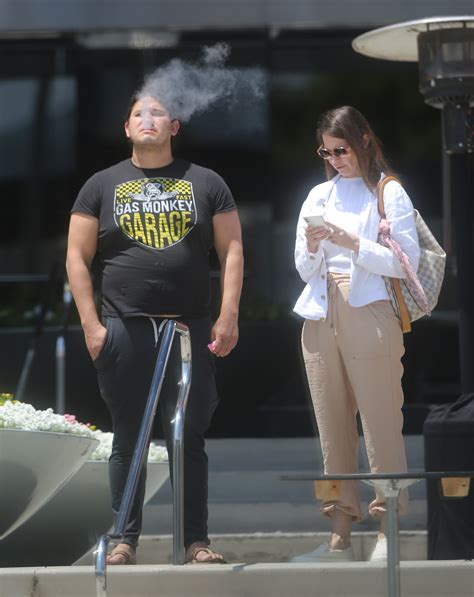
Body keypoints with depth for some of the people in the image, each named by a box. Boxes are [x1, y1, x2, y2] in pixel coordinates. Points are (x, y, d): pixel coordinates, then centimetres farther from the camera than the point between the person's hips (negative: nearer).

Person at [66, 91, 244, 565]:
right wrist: (91, 324, -2)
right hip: (124, 330, 0)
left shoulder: (206, 184, 10)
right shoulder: (102, 186, 10)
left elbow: (231, 250, 7)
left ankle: (196, 541, 2)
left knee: (188, 436, -2)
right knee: (127, 438, 3)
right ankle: (125, 540, 8)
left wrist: (228, 318, -3)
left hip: (190, 330, 0)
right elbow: (77, 257, 7)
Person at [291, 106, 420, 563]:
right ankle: (339, 536, 6)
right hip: (321, 317, 5)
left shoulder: (388, 193, 2)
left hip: (369, 315, -5)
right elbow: (304, 271, 16)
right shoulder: (319, 196, 16)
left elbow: (407, 262, -7)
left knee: (381, 425, -8)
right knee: (332, 429, 4)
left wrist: (353, 244, -15)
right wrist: (312, 248, -5)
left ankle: (387, 532, -7)